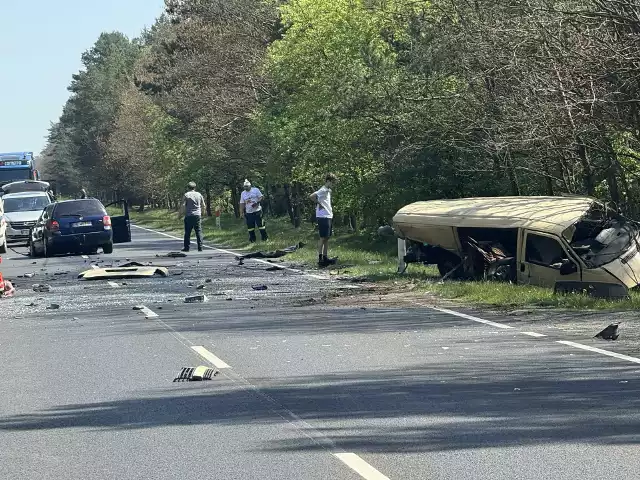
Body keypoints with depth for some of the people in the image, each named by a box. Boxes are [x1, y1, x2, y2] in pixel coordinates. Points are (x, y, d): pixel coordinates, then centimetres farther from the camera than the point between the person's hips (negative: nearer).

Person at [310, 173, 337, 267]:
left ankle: (325, 258, 15)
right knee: (323, 238, -8)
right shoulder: (323, 190, -14)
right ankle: (320, 259, -6)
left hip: (328, 217, 10)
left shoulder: (328, 191, 16)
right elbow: (311, 196, -27)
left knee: (326, 238, 11)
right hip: (323, 217, -10)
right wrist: (319, 204, -16)